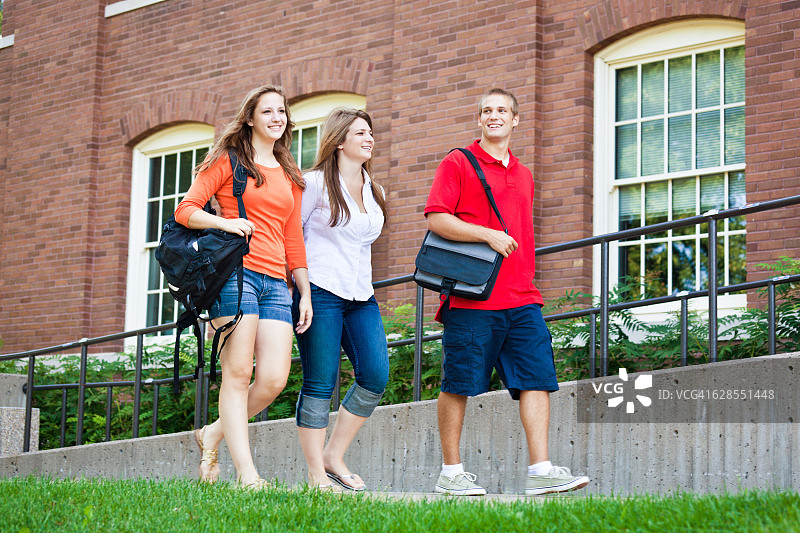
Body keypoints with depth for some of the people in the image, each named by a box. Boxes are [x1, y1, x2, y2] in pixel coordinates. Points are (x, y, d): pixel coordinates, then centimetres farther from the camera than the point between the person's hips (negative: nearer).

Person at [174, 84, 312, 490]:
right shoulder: (228, 160, 7)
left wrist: (305, 293, 15)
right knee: (238, 375, -10)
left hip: (275, 283, 5)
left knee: (274, 379, -7)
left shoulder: (290, 178, 24)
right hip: (235, 273, -5)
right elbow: (185, 210, 1)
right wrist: (224, 222, -16)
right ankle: (247, 473, -10)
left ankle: (213, 435, 14)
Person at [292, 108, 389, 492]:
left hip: (361, 297, 6)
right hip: (320, 293, -6)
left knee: (375, 376, -7)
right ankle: (316, 474, 1)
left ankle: (334, 456, 7)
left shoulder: (375, 193, 17)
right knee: (319, 384, -5)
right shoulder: (317, 183, -2)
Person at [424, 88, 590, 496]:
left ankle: (540, 471, -5)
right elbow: (436, 220, -8)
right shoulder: (457, 163, 3)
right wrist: (488, 234, -18)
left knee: (537, 378, -4)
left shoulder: (523, 176, 22)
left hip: (521, 298, 6)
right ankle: (451, 472, 9)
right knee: (459, 384, -1)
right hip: (471, 296, -5)